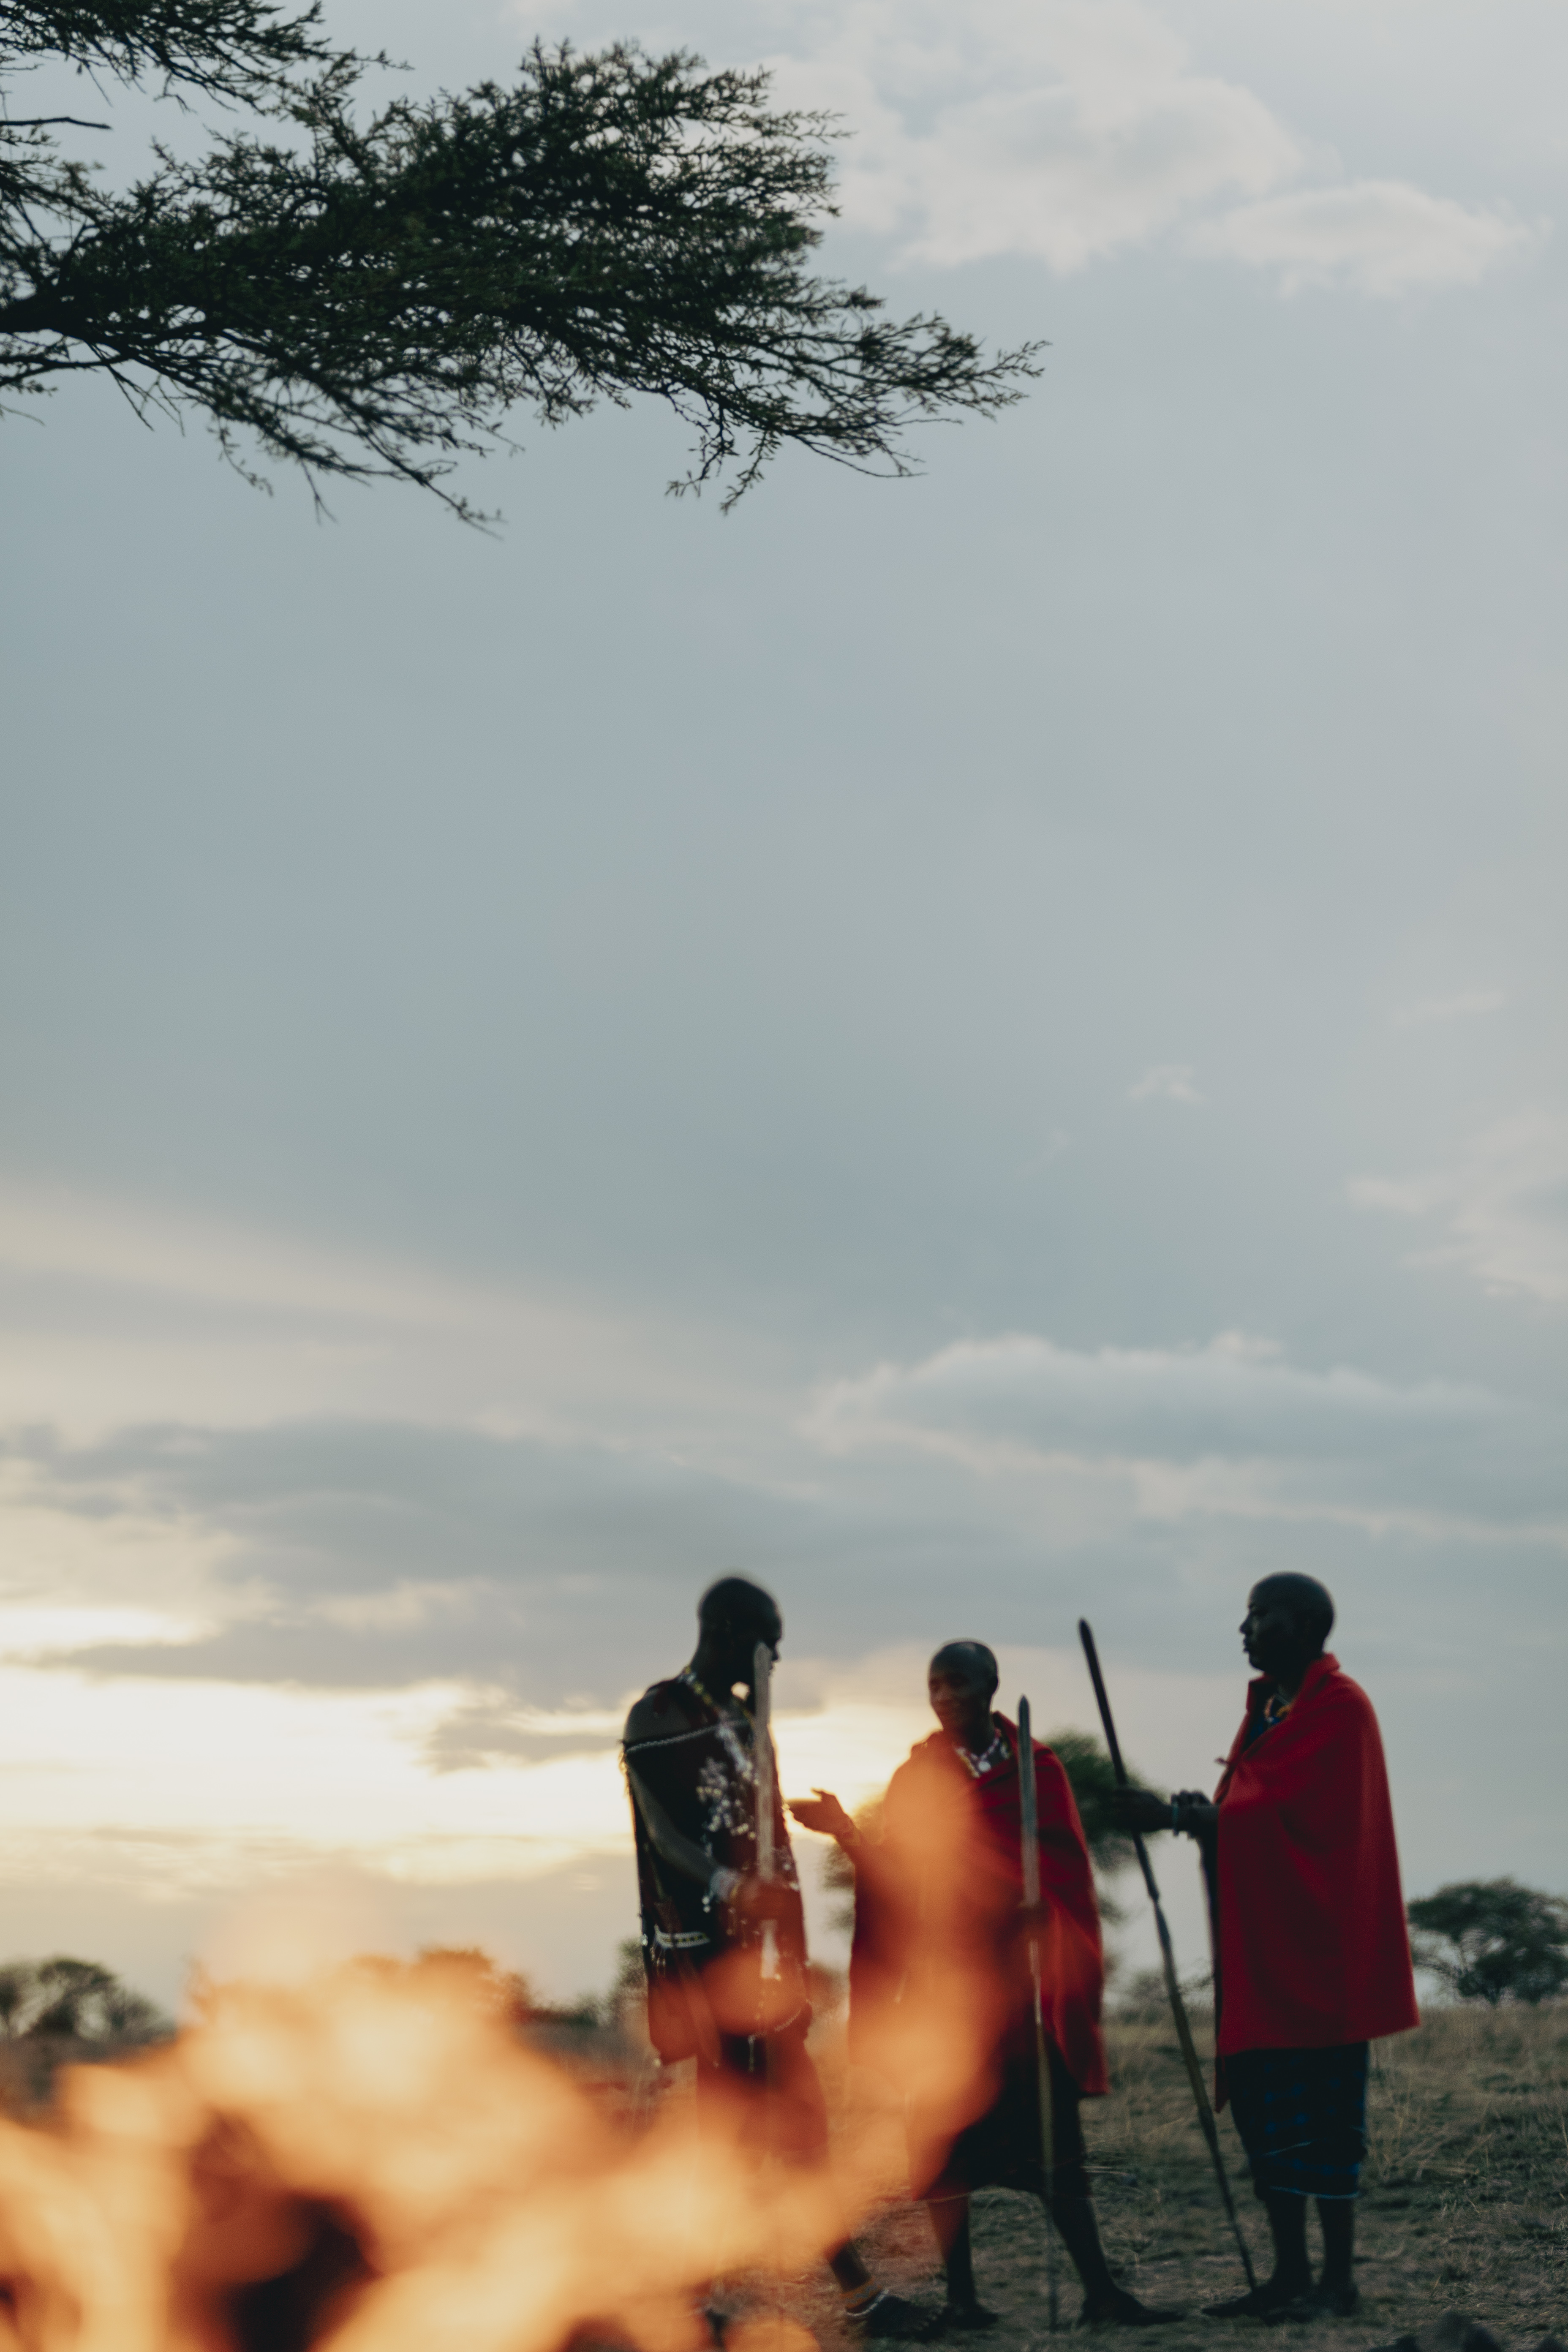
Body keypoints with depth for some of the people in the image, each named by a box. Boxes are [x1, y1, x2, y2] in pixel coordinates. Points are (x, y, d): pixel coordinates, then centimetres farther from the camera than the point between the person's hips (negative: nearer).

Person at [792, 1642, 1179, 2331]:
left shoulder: (1036, 1768, 3)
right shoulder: (916, 1777, 5)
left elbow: (1066, 1873, 1)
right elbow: (892, 1876, 1)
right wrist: (847, 1833, -14)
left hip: (1019, 1981, -1)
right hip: (944, 1982, 1)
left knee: (1053, 2140, -1)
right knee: (949, 2138, 1)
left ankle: (1099, 2288, 1)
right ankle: (960, 2294, 7)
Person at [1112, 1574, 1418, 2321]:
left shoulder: (1339, 1710, -11)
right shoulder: (1266, 1706, 17)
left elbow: (1283, 1813, -19)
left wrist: (1176, 1817, -17)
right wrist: (1199, 1816, -3)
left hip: (1314, 1944, -9)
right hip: (1261, 1947, 9)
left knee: (1320, 2115, -6)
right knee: (1263, 2106, 8)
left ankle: (1337, 2281, 0)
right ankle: (1290, 2275, 13)